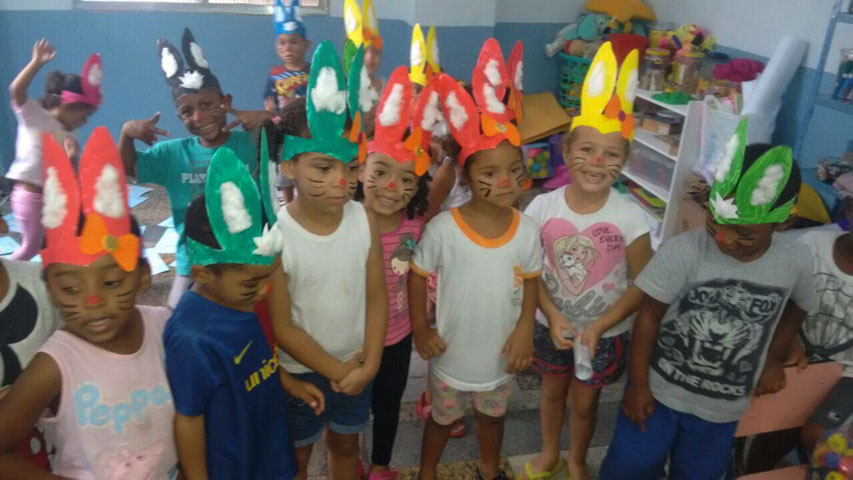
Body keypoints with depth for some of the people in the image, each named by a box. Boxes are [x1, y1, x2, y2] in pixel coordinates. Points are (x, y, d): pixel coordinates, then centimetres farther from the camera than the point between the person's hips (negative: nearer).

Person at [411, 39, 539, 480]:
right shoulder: (442, 228, -24)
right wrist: (421, 330, -10)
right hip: (452, 354, -2)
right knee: (442, 418, 23)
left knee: (493, 415, 29)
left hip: (501, 352, 3)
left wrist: (525, 330, -8)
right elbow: (418, 276, -10)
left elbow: (530, 281, 0)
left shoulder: (526, 230, -14)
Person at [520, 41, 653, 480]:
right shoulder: (543, 206, -17)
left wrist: (599, 327, -21)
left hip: (605, 333, -1)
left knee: (583, 402, 19)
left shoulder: (630, 217, -20)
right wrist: (553, 315, -19)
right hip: (551, 324, 1)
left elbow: (642, 285, -14)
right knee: (552, 392, 23)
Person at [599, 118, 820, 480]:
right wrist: (637, 385, -11)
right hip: (659, 391, -2)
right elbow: (649, 315, -15)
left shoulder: (795, 262, -13)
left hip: (724, 407, 3)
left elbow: (796, 310, 10)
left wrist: (773, 360, 5)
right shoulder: (684, 251, -24)